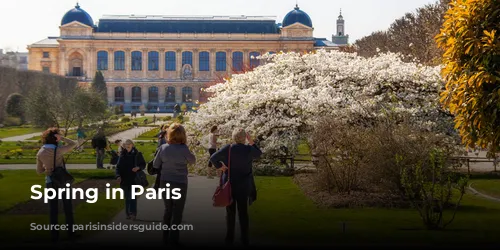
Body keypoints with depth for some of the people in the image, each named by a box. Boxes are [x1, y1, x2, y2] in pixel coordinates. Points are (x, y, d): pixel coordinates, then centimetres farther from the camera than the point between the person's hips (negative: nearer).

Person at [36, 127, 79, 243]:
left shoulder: (40, 153, -2)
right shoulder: (58, 150, -16)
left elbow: (39, 171, 6)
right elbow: (73, 144, -3)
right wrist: (61, 138, -8)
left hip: (50, 182, 3)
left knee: (53, 208, 9)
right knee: (67, 207, 10)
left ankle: (54, 234, 10)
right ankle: (71, 232, 15)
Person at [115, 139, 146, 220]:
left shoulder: (137, 154, -2)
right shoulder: (122, 155, 6)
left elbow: (143, 164, 5)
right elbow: (118, 166, 7)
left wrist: (138, 167, -15)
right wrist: (118, 176, -8)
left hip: (134, 179, -4)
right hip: (124, 180, 4)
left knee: (133, 197, -9)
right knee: (127, 197, 9)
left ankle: (133, 213, -9)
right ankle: (128, 213, 16)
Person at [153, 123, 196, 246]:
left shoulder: (163, 148, -7)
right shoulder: (184, 149, -18)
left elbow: (155, 165, 1)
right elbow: (193, 160, 0)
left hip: (165, 182, 4)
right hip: (180, 183, -4)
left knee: (168, 209, 18)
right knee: (177, 211, 8)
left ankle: (165, 237, 22)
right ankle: (173, 238, 7)